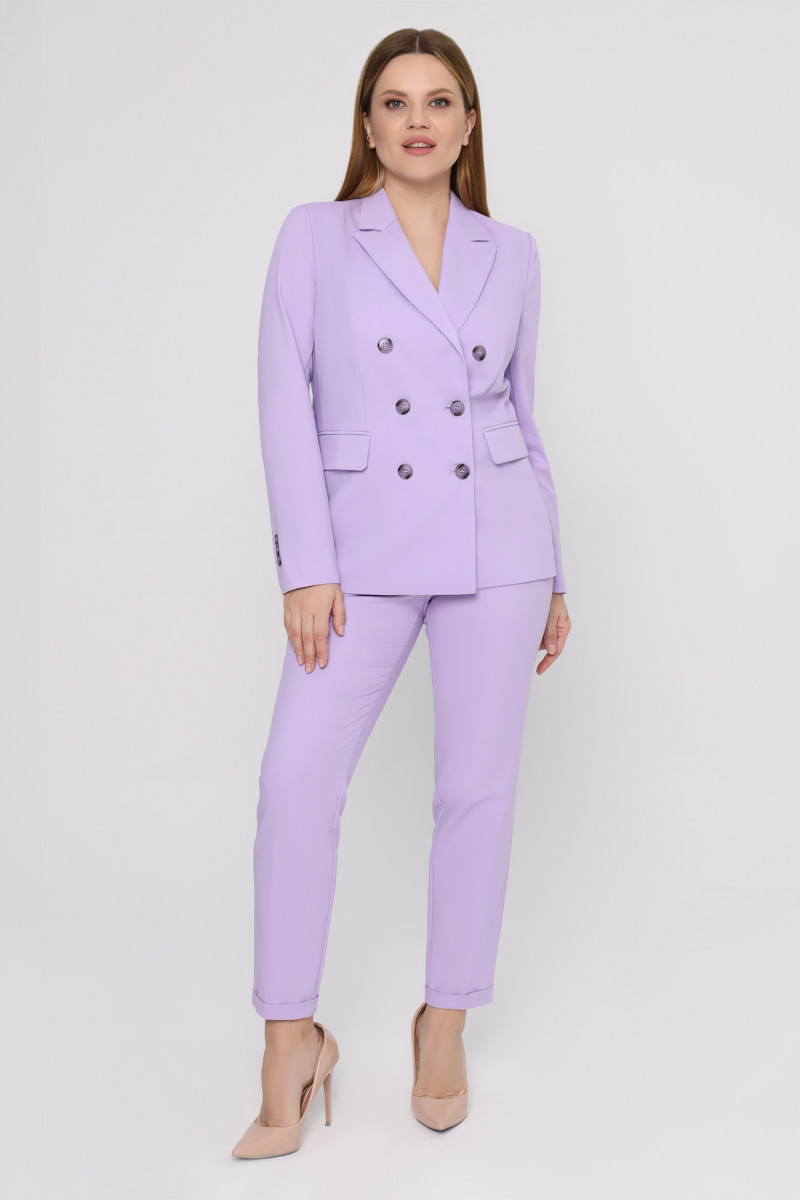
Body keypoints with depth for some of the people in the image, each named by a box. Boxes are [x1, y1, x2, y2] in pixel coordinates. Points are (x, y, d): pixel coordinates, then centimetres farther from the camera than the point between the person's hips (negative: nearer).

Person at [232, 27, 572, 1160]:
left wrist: (554, 577, 13)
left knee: (478, 787, 3)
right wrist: (305, 567, -11)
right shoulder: (314, 235, 4)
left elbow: (523, 417, 14)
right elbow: (286, 403, -3)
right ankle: (292, 1039, 5)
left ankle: (445, 1022, 20)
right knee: (298, 778, -10)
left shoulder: (510, 253, 10)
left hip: (494, 540, 2)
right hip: (366, 547, -1)